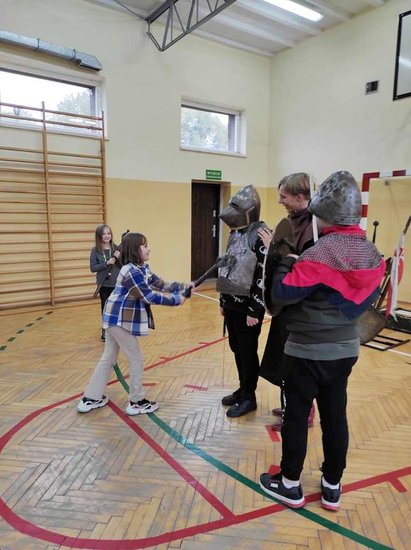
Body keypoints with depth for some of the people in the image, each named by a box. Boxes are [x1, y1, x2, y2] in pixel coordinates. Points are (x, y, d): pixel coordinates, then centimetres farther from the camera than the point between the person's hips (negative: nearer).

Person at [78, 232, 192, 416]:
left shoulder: (142, 268, 9)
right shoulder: (131, 271, -22)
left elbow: (159, 284, 8)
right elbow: (149, 296, -23)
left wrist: (182, 287, -1)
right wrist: (176, 299, -18)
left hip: (117, 318, 10)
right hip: (120, 319, -10)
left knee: (108, 358, 16)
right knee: (136, 359, 1)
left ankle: (90, 399, 26)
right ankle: (136, 403, 15)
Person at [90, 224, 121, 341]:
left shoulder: (116, 248, -2)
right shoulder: (95, 250, -4)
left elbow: (123, 266, 0)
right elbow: (93, 268, -8)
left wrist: (119, 258, -19)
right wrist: (106, 263, -20)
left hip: (117, 283, 0)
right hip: (104, 284, 0)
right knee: (105, 307, 10)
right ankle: (105, 330, 24)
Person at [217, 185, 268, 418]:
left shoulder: (261, 236, -16)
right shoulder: (235, 234, 12)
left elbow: (263, 276, -19)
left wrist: (255, 310, -19)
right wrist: (223, 301, 18)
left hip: (247, 307, -8)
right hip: (232, 305, 9)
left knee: (248, 352, 4)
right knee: (236, 349, 17)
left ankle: (249, 397, 21)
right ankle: (243, 389, 34)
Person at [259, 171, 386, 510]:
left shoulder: (319, 254, -22)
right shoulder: (372, 254, 1)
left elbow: (283, 292, -20)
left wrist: (287, 263, -5)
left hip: (308, 349, -6)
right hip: (346, 348, 7)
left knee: (296, 415, 9)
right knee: (335, 415, 17)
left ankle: (290, 485, 26)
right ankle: (332, 487, 32)